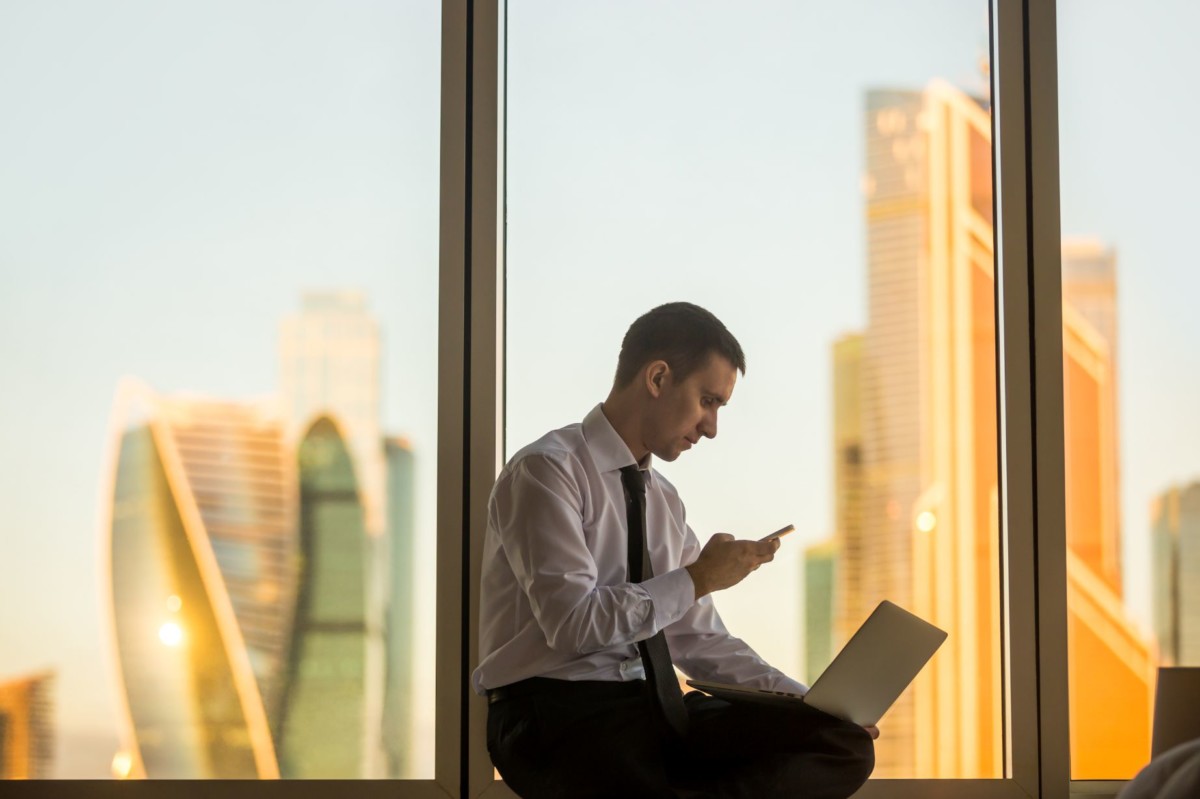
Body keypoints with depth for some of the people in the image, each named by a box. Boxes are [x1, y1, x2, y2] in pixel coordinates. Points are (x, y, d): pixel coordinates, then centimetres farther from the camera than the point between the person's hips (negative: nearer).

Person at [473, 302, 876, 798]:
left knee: (843, 743, -13)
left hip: (654, 710, 9)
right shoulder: (546, 472, -7)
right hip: (555, 715, -9)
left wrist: (814, 706, 7)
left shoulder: (664, 500, 19)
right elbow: (574, 623, -18)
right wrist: (696, 580, -10)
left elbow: (698, 640, 18)